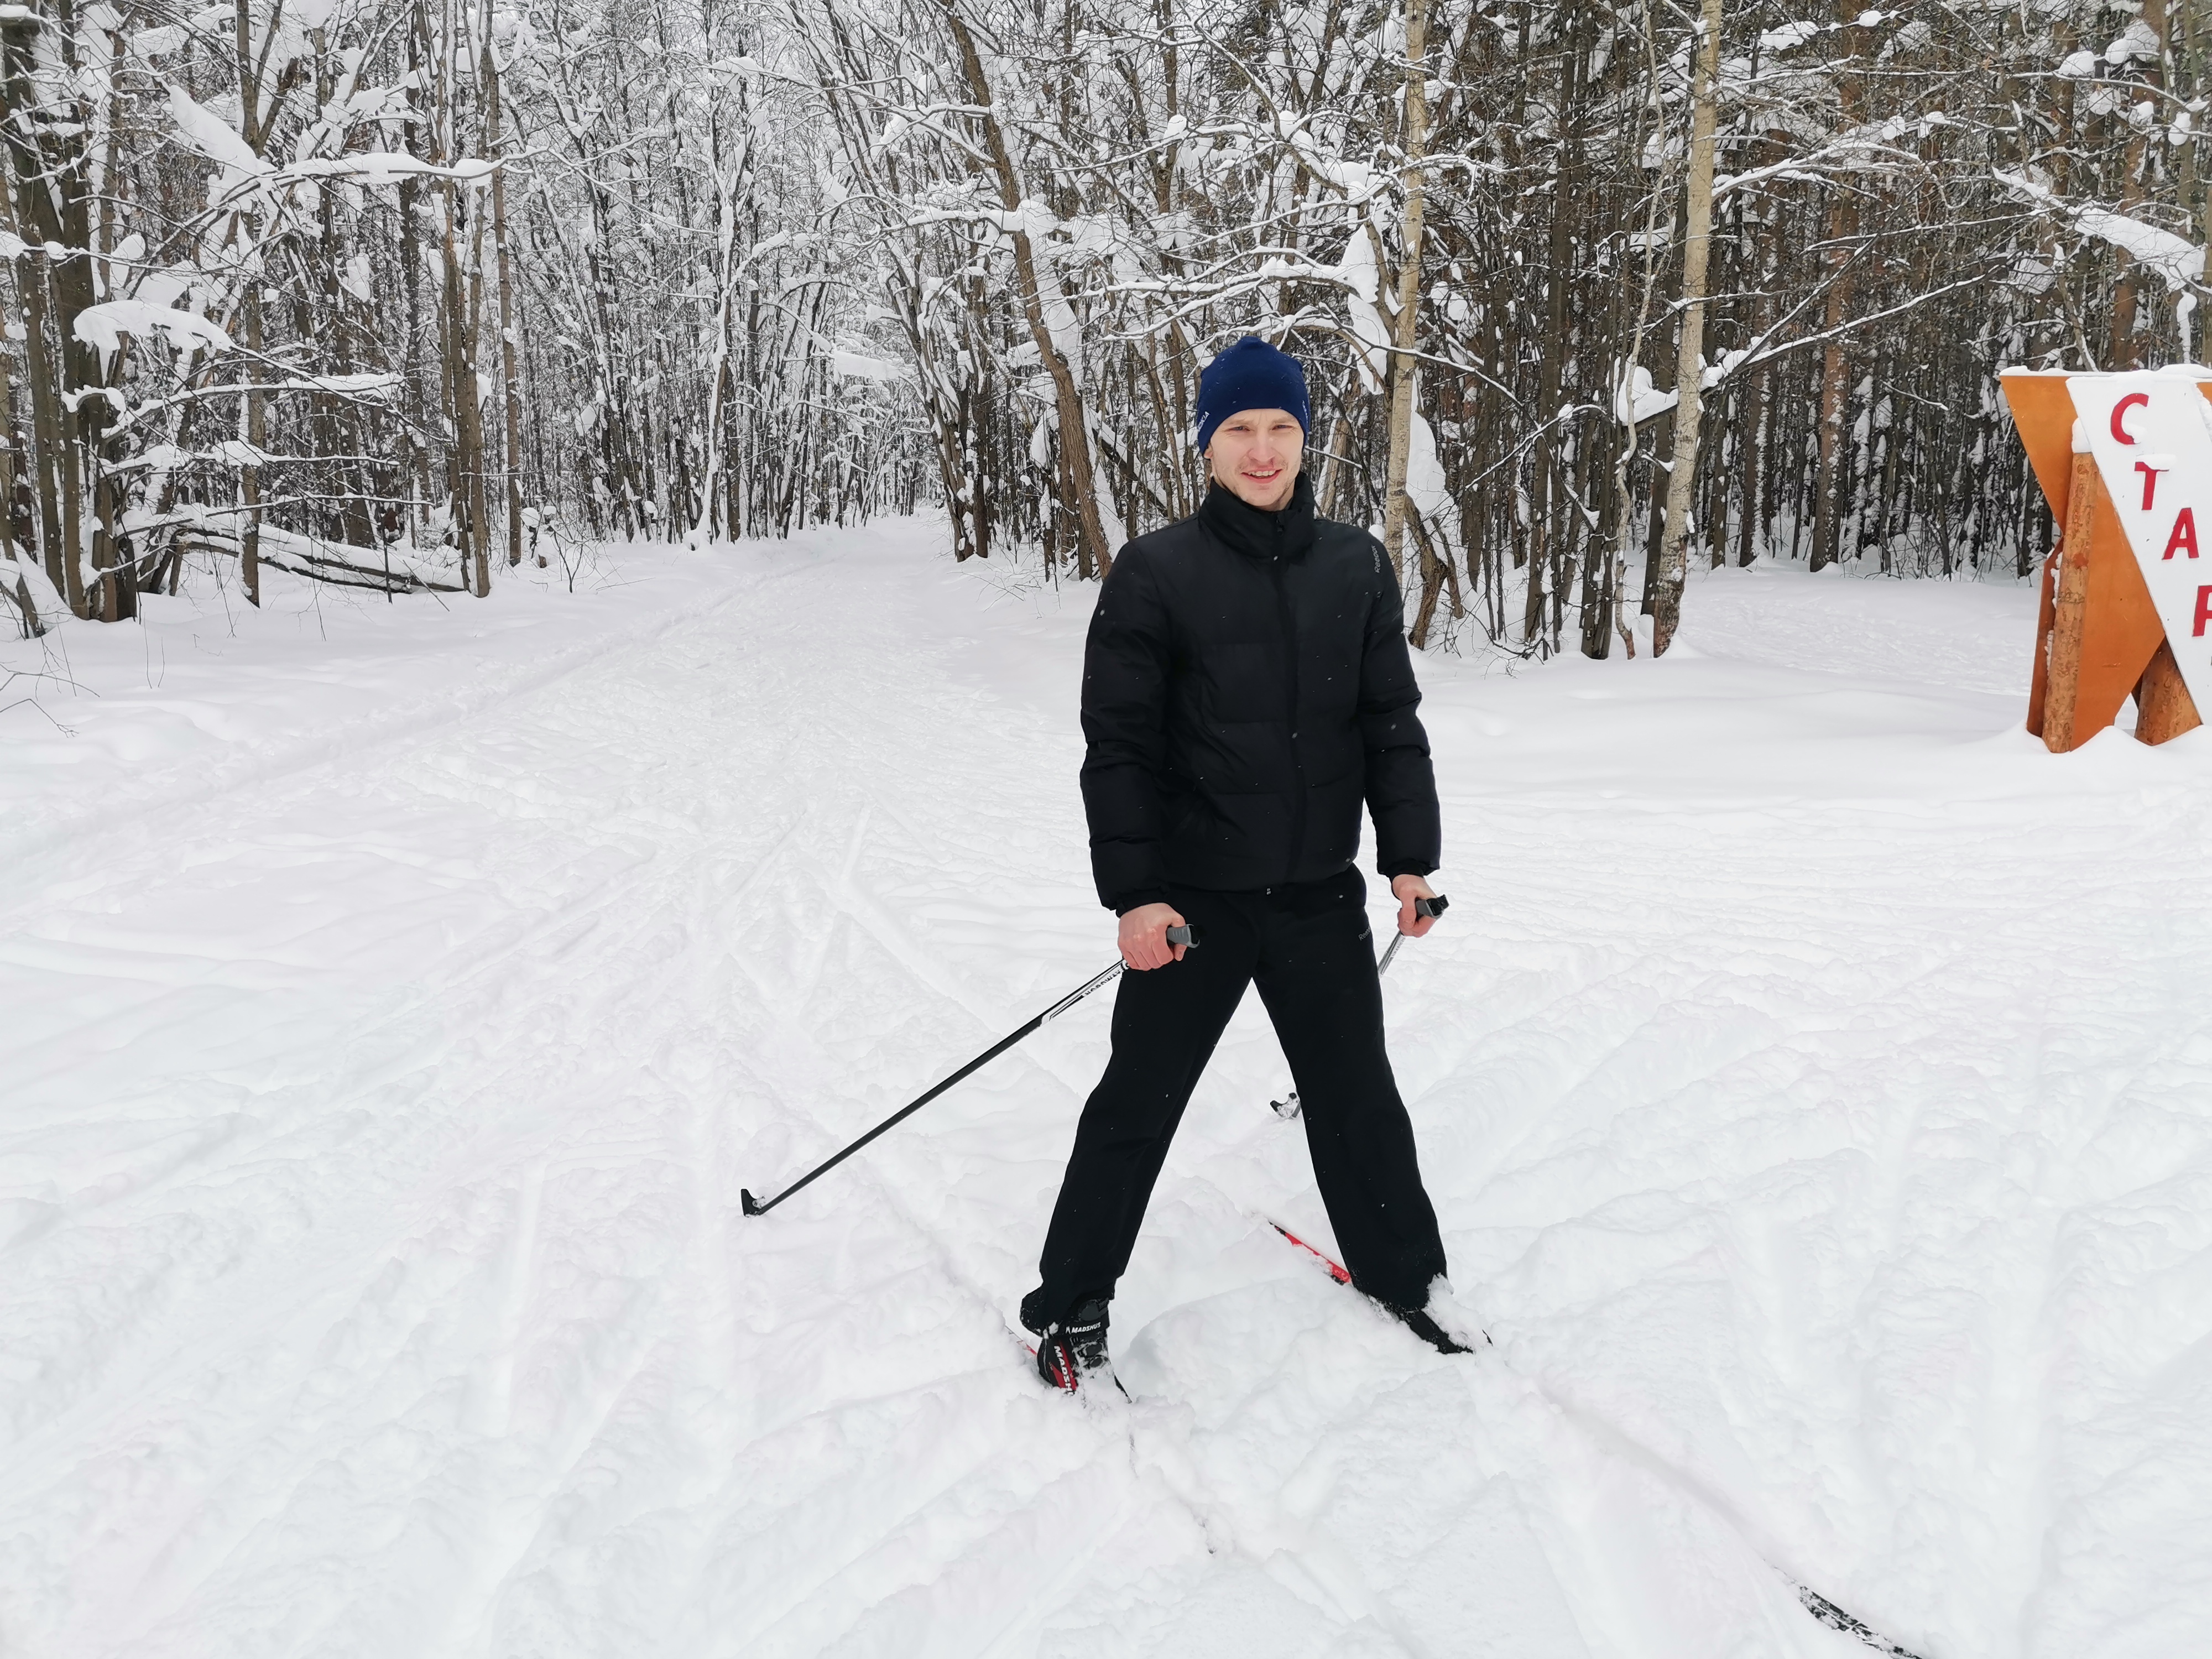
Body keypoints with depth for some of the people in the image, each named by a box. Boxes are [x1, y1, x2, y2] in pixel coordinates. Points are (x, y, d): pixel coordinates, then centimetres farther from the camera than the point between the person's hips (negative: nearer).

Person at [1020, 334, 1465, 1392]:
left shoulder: (1356, 568, 4)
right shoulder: (1156, 573, -6)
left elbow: (1392, 723, 8)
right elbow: (1117, 745, -8)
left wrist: (1409, 854, 1)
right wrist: (1133, 890, -13)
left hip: (1321, 894, 3)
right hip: (1194, 898, -3)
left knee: (1358, 1097, 15)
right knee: (1137, 1105, 6)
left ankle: (1404, 1276, 36)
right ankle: (1071, 1311, 22)